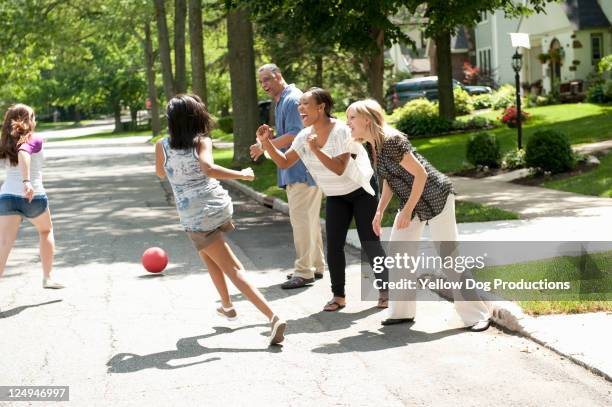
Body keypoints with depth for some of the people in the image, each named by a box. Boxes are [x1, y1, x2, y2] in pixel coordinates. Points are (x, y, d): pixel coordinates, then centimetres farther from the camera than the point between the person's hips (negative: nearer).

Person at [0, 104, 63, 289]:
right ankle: (47, 278, 26)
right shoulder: (34, 140, -5)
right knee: (46, 230, 24)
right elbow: (23, 153, -25)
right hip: (34, 197, -3)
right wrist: (27, 181, -36)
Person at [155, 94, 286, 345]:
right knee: (208, 255, 32)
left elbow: (160, 173, 18)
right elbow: (208, 168, -26)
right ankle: (226, 305, 39)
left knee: (233, 269, -3)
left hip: (195, 218, -3)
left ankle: (273, 317, -9)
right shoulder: (202, 141, -5)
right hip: (219, 206, 3)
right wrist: (241, 175, -16)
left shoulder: (163, 146, -2)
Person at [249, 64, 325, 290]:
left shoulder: (292, 100, -14)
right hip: (297, 171, 11)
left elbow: (295, 135, -22)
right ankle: (316, 266, 24)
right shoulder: (282, 101, 18)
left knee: (301, 218, -9)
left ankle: (304, 271, -7)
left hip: (302, 171, -11)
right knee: (309, 218, 15)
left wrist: (266, 146, -18)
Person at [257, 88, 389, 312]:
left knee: (369, 242, -4)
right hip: (336, 196, 6)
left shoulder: (341, 131, -26)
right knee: (334, 245, -3)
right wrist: (266, 142, -16)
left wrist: (316, 150, -43)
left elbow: (339, 169, -32)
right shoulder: (305, 135, -7)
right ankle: (338, 295, 6)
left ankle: (385, 290, 11)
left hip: (361, 190, -6)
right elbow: (284, 162, -4)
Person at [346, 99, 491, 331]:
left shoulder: (391, 141, -24)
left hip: (435, 197, -9)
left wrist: (407, 210, -21)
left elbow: (421, 174, -24)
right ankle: (402, 312, 17)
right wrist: (380, 212, 6)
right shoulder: (373, 145, 3)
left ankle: (477, 315, -1)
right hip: (411, 202, 9)